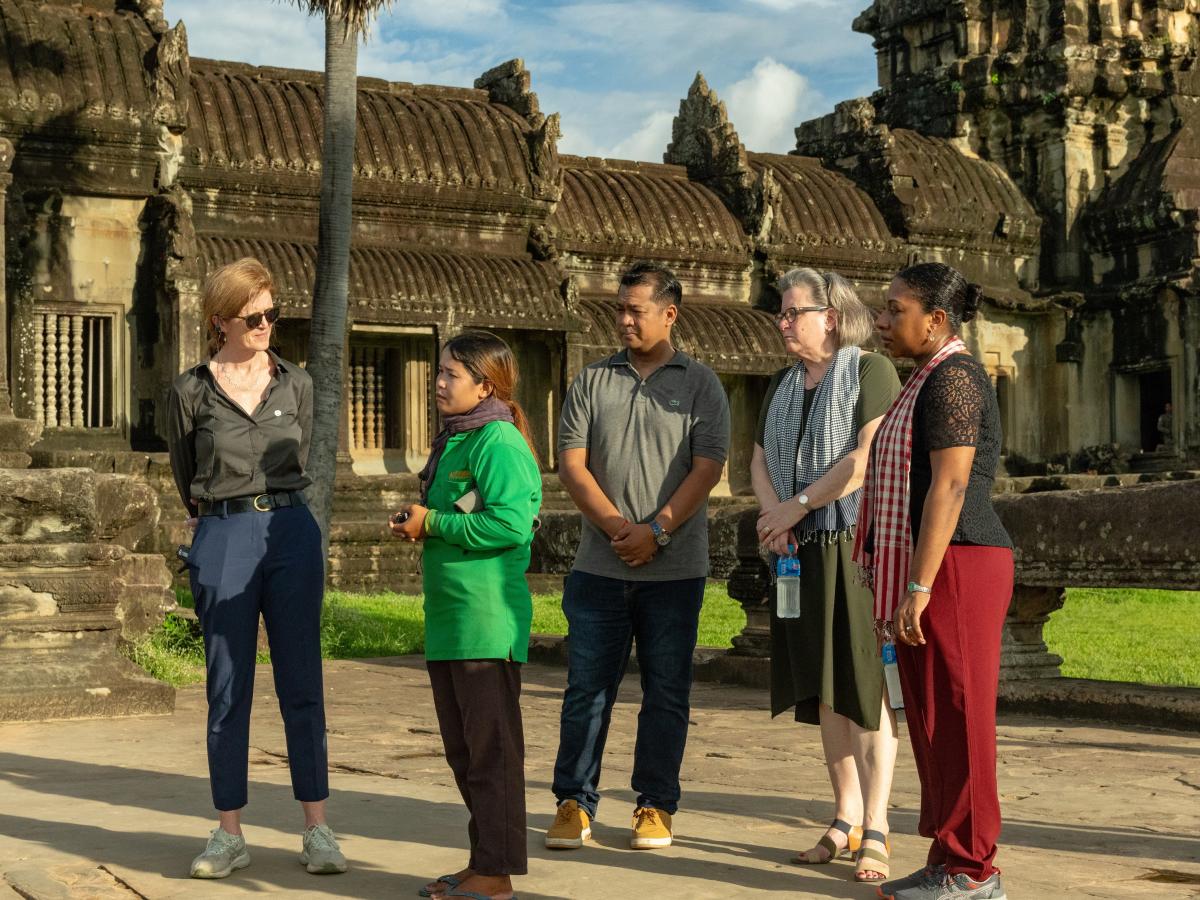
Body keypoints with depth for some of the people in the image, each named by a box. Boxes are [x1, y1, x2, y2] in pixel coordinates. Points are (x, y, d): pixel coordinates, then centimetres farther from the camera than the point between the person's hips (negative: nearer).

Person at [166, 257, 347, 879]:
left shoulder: (297, 384, 8)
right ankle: (229, 834, 12)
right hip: (222, 540, -2)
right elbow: (185, 479, 13)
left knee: (301, 686, 2)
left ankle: (316, 829, 7)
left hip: (292, 532, 2)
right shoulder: (190, 392, 1)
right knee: (228, 690, 3)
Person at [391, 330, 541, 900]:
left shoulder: (498, 442, -13)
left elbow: (510, 524, -23)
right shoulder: (452, 441, 17)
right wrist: (415, 526, 6)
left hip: (487, 623, -10)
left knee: (491, 749, -3)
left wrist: (432, 524, -15)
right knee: (462, 749, 15)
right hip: (448, 619, 10)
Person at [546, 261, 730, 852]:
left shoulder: (700, 385, 5)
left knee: (666, 692, 5)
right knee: (587, 687, 3)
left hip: (674, 570, -1)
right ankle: (574, 802, 12)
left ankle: (656, 805, 15)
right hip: (599, 567, 2)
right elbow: (571, 464, 3)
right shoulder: (592, 382, 10)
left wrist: (657, 530, -14)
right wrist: (615, 525, -11)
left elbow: (707, 467, -4)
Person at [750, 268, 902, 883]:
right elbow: (760, 461, 11)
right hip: (801, 554, 7)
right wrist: (774, 516, -8)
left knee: (865, 686, -5)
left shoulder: (871, 371, -5)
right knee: (823, 688, 9)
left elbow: (867, 458, -16)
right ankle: (845, 819, 19)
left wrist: (796, 506, -14)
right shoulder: (782, 385, 16)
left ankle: (875, 831, -1)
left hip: (858, 548, -6)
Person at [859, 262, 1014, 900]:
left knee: (957, 719, -5)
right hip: (931, 576, 10)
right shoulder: (932, 381, 19)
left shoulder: (952, 378, -13)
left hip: (953, 570, -10)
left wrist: (918, 588, -22)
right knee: (933, 721, 12)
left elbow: (950, 488, -20)